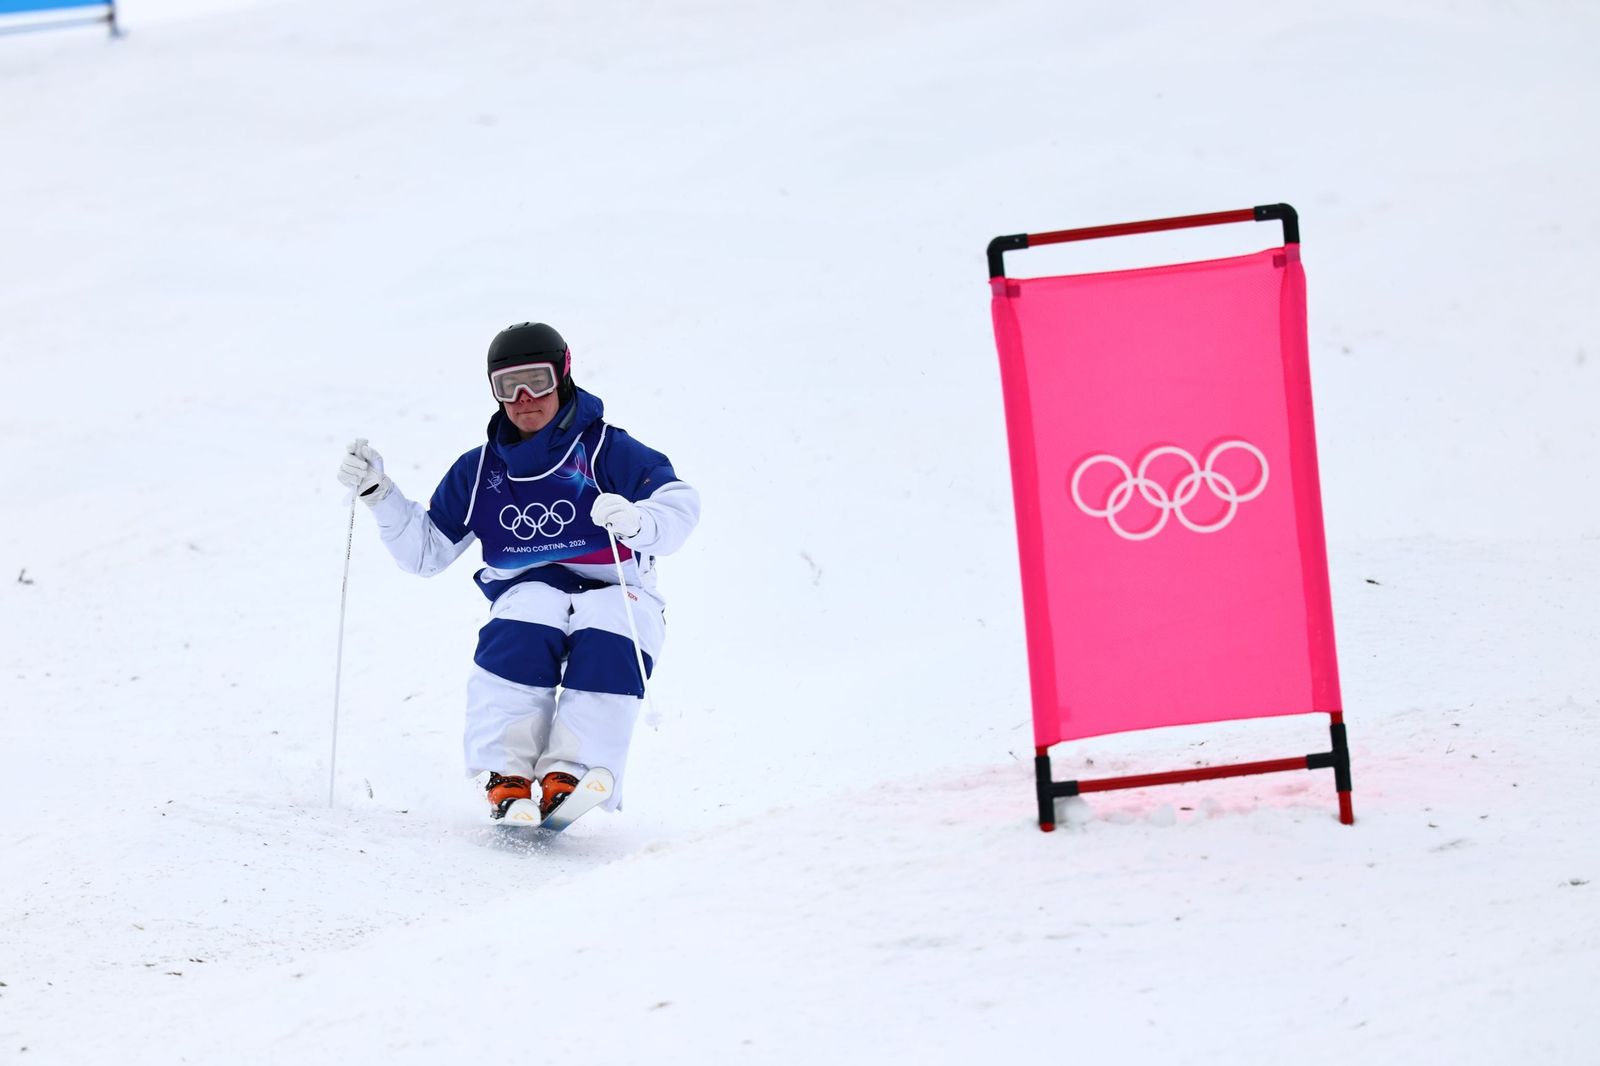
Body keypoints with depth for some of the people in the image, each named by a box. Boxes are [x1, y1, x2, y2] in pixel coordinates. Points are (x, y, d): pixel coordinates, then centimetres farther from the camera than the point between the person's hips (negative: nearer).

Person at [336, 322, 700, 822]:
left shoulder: (605, 450, 0)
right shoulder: (479, 471, 14)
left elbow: (678, 503, -13)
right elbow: (425, 551, 19)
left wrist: (637, 522, -37)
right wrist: (378, 492, 5)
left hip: (614, 596, -2)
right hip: (529, 592, 2)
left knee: (608, 644, -37)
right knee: (521, 633, -34)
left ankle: (570, 772, -40)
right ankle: (507, 771, -35)